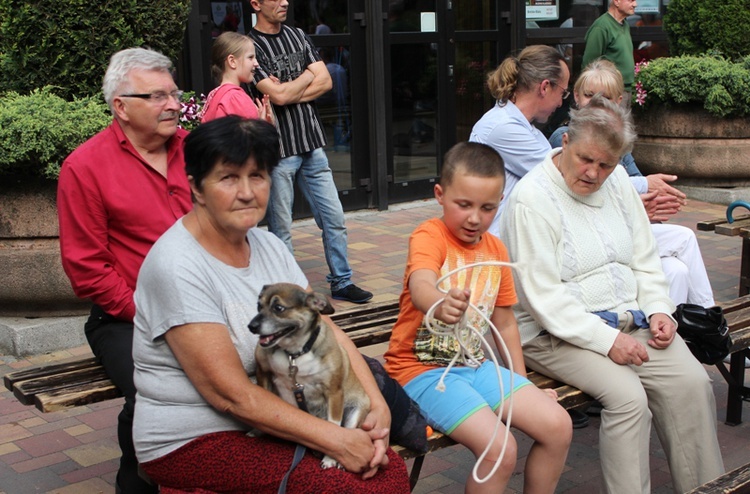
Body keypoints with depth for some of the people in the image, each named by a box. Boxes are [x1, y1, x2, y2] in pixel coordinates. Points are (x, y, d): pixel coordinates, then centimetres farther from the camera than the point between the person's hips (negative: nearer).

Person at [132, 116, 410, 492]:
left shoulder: (268, 245, 3)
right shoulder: (177, 267, -20)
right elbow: (230, 394, -21)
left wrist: (376, 405, -14)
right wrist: (335, 440, -22)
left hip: (269, 421, 7)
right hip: (195, 441, -7)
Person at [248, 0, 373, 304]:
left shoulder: (298, 36, 13)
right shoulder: (251, 46, -8)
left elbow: (325, 82, 4)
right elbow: (278, 96, -17)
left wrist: (289, 93, -10)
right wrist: (307, 76, 1)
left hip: (312, 143, 6)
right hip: (277, 148, -6)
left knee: (334, 218, 9)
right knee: (280, 228, 3)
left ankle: (342, 282, 21)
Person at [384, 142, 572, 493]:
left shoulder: (495, 249, 8)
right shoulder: (430, 236, -13)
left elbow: (504, 322, 16)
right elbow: (420, 286, -36)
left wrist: (522, 383, 13)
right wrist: (440, 306, -59)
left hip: (475, 365, 7)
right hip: (423, 368, -7)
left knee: (558, 426, -6)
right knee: (499, 449, -25)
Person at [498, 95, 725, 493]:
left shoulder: (617, 182, 10)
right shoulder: (531, 199, -13)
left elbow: (644, 258, 17)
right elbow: (543, 297, -18)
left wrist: (658, 309, 1)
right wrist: (606, 340, -21)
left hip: (629, 320, 7)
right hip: (557, 334, -6)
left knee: (692, 382, -13)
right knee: (628, 395, -27)